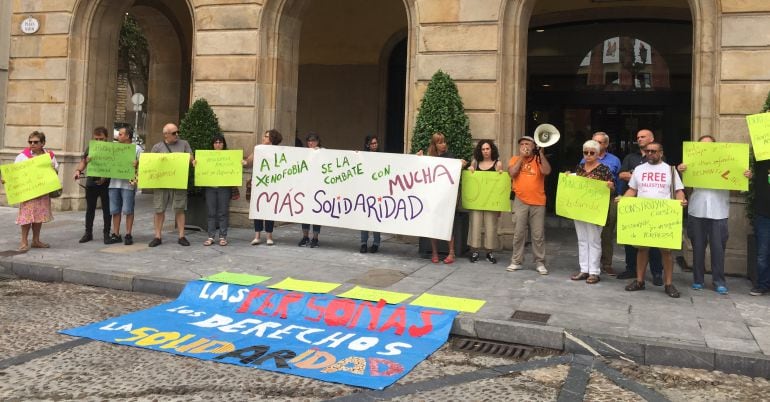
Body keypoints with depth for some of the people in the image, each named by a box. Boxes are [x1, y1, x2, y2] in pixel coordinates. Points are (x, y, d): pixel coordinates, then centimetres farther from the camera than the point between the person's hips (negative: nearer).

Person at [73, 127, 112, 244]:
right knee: (90, 208, 12)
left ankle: (106, 233, 10)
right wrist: (78, 170, -11)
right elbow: (83, 162, 9)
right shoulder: (90, 148, 7)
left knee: (106, 209, 2)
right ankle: (88, 233, 22)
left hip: (105, 183, -4)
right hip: (91, 182, 4)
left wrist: (105, 177, -22)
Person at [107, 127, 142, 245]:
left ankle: (128, 235, 2)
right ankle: (116, 234, 11)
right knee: (115, 210, 6)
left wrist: (137, 164, -22)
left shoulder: (136, 148, 4)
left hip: (128, 183, -5)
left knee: (128, 210, -3)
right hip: (114, 183, 5)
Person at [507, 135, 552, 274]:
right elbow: (512, 172, -10)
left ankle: (540, 263, 12)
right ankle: (516, 261, 12)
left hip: (538, 202, 0)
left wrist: (541, 153, -11)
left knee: (538, 235, 4)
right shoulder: (515, 159, 8)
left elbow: (547, 171, -13)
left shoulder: (538, 159, 5)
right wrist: (521, 156, -7)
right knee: (518, 233, 4)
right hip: (520, 202, 1)